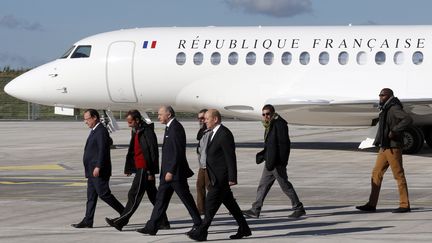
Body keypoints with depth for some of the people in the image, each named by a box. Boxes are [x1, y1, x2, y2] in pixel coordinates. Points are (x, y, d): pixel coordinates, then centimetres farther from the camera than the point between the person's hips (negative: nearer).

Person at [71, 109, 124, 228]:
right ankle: (87, 221, 8)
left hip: (99, 171, -10)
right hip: (92, 171, 10)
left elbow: (102, 150, -21)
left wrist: (98, 167, -26)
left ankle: (124, 212, 1)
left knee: (103, 193, -8)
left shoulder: (101, 131, -14)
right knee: (91, 196, 8)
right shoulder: (95, 131, 18)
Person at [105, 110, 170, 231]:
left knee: (134, 195, -7)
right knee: (153, 196, 12)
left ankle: (120, 222, -7)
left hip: (145, 169, -10)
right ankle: (163, 222, 16)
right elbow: (132, 151, 20)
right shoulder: (135, 132, 15)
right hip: (140, 168, 10)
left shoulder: (147, 132, -14)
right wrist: (128, 168, 16)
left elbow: (153, 152, -17)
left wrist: (151, 172, -18)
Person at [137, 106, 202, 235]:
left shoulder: (176, 128, -17)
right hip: (168, 172, 10)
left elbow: (178, 152, -23)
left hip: (175, 171, -10)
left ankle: (198, 224, 10)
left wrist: (171, 171, -23)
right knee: (161, 199, 7)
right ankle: (152, 227, 6)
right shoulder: (169, 127, 15)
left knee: (186, 198, 0)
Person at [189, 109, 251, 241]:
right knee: (229, 202, 14)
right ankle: (244, 229, 21)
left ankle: (201, 232, -5)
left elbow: (231, 157, -20)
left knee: (211, 202, -8)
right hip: (216, 177, 10)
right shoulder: (213, 133, 14)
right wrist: (211, 179, 20)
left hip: (221, 178, -10)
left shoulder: (224, 134, -18)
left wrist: (232, 178, -21)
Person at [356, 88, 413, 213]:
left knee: (399, 175, -5)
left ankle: (404, 205, 0)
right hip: (384, 148, 10)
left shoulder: (394, 108, -13)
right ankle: (372, 204, 7)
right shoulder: (385, 109, 17)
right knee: (376, 174, 6)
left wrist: (394, 131, -25)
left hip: (393, 147, -10)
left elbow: (408, 119, -28)